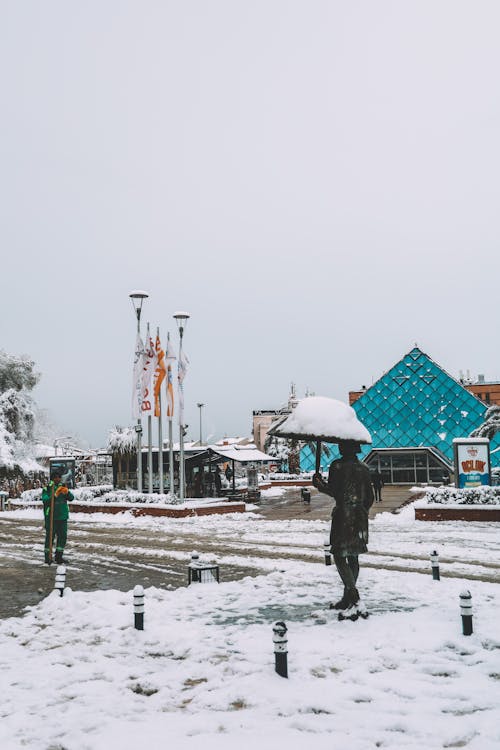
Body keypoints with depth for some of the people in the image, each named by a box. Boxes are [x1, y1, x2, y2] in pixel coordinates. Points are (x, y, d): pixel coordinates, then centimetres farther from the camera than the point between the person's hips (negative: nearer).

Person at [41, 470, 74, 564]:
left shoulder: (63, 487, 9)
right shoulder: (47, 488, -4)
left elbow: (71, 498, -1)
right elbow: (45, 500, -17)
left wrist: (67, 492, -22)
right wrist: (55, 495, -30)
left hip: (62, 517, 5)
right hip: (51, 517, -5)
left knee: (63, 536, 7)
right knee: (50, 537, -1)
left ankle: (58, 556, 18)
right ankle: (47, 557, 9)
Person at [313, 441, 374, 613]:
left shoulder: (337, 465, -8)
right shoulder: (363, 468, 10)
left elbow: (333, 491, -14)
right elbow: (370, 497, 13)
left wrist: (319, 483, 1)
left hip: (343, 516, -6)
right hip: (360, 517, 6)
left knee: (339, 556, -3)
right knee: (353, 557, 13)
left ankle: (352, 592, -18)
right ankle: (349, 598, 17)